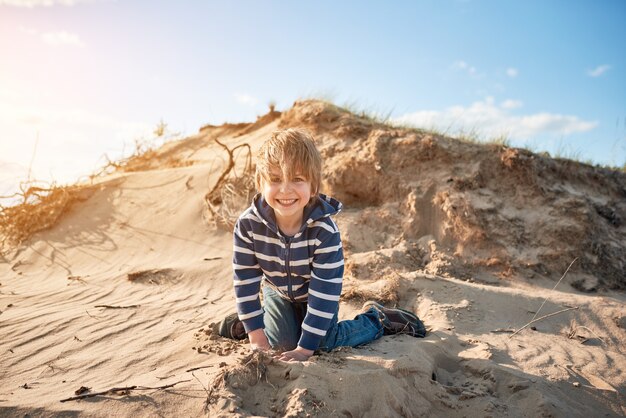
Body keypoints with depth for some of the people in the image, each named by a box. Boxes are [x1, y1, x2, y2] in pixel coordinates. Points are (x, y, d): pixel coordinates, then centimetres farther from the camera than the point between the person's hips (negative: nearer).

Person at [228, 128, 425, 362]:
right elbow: (245, 280, -19)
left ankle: (375, 318, 15)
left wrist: (306, 348, -27)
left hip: (316, 294, -1)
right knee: (283, 343, -9)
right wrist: (256, 334, -16)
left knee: (325, 343, -10)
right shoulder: (248, 224, -30)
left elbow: (323, 293, -30)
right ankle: (254, 319, 23)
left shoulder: (325, 231, -36)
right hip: (277, 292, 2)